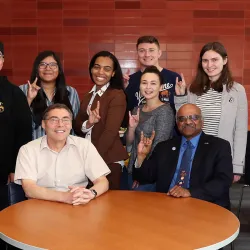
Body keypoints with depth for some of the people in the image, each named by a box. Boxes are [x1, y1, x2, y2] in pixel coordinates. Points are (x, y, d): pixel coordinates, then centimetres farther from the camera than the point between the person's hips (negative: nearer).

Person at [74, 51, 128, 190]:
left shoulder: (117, 95, -10)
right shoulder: (88, 96, 11)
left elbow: (110, 132, -17)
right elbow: (77, 128, 5)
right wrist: (88, 123, -16)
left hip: (109, 160, -6)